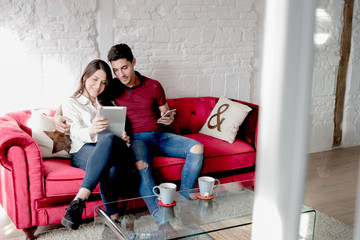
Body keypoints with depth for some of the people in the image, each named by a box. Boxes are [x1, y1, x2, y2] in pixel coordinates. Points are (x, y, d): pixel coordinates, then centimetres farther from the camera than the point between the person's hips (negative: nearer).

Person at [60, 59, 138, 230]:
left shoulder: (107, 104, 30)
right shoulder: (71, 103, 14)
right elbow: (79, 134, -4)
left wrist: (124, 137, -5)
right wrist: (92, 131, -29)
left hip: (114, 150, 3)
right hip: (83, 152, -3)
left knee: (109, 139, -39)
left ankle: (79, 200, -42)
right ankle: (112, 215, -44)